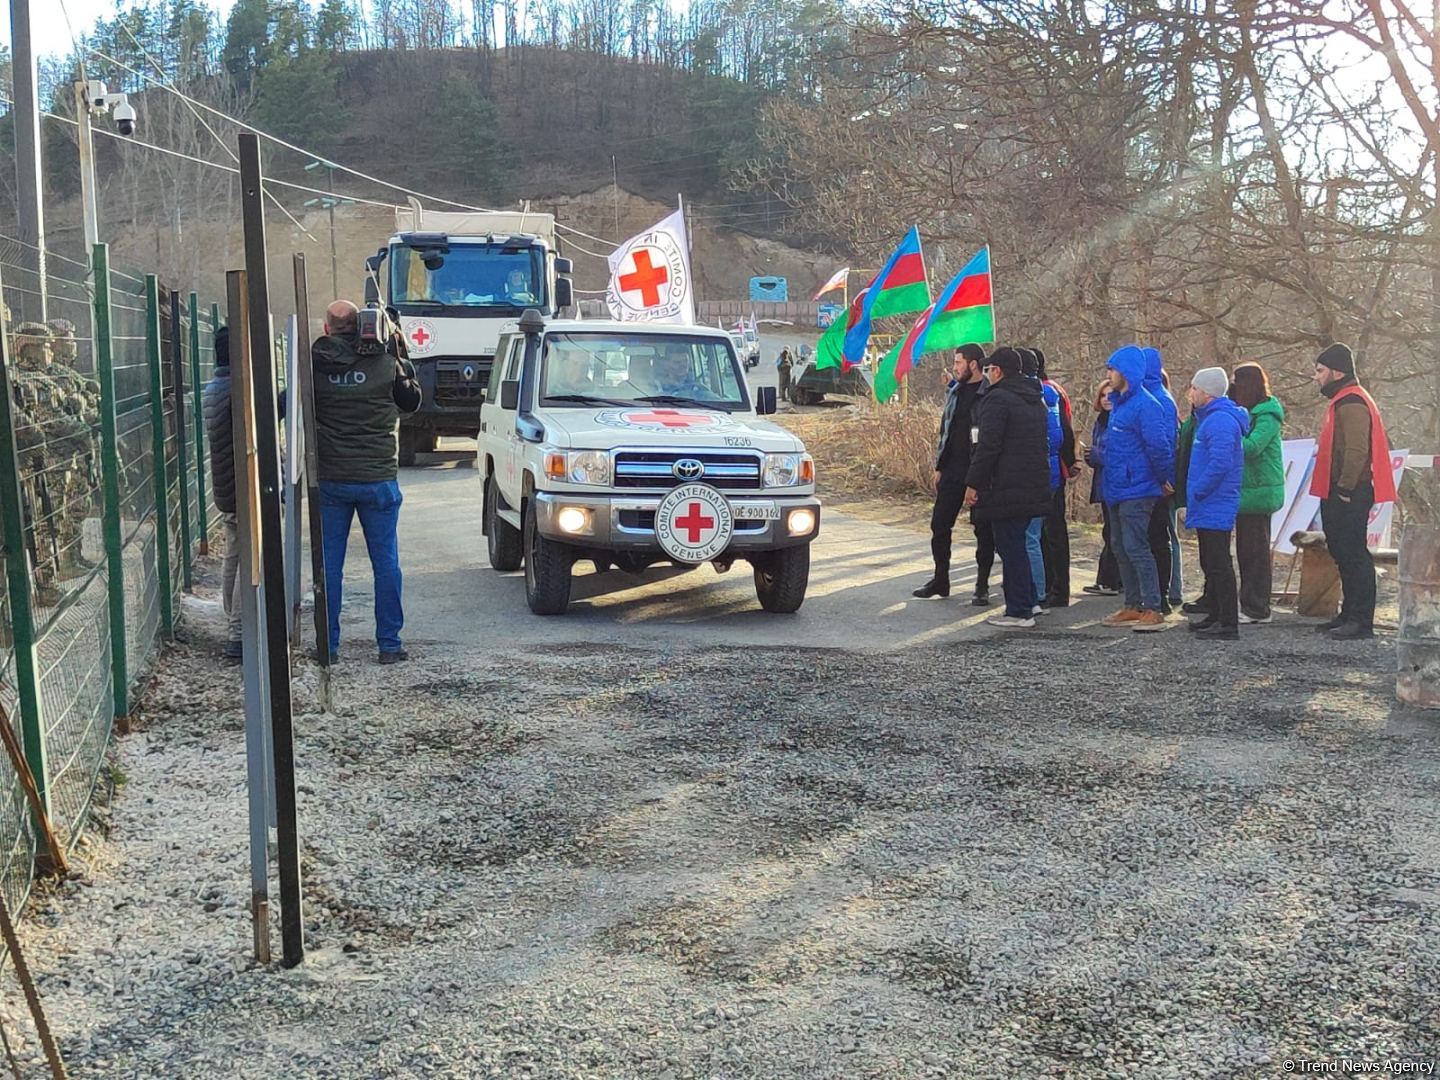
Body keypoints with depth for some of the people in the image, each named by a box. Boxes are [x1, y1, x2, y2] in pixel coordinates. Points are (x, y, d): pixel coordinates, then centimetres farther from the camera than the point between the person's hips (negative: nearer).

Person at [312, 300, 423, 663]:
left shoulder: (314, 365, -4)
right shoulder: (384, 363, -5)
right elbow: (411, 402, 10)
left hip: (330, 480, 1)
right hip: (379, 479, -1)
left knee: (329, 563, 9)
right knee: (386, 562, 7)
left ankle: (328, 643, 13)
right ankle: (389, 643, 9)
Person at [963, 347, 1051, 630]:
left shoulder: (998, 398, -12)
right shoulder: (1035, 400, 17)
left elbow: (988, 446, -18)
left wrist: (973, 483, -13)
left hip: (1006, 488, -9)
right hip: (1035, 486, 9)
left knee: (1010, 547, -4)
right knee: (1016, 544, 19)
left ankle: (1019, 613, -1)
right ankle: (1028, 601, 22)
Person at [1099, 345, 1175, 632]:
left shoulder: (1144, 405, -17)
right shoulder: (1119, 403, 14)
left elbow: (1159, 446, -21)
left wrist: (1164, 479, -11)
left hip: (1137, 491, -10)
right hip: (1119, 490, 10)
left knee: (1136, 548, -10)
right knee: (1122, 549, 12)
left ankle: (1154, 610, -6)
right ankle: (1133, 606, 20)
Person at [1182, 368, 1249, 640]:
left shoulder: (1220, 421, -18)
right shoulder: (1209, 418, 16)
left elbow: (1219, 464, -27)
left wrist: (1197, 492, -17)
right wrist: (1195, 495, 15)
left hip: (1215, 507, -11)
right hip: (1209, 508, 11)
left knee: (1219, 566, -8)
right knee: (1211, 564, 17)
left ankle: (1228, 624, -6)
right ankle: (1215, 616, 26)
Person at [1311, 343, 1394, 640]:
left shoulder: (1352, 404, -14)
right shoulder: (1343, 401, 19)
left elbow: (1357, 451, -23)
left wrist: (1345, 489, -20)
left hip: (1349, 496, -11)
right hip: (1339, 495, 11)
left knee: (1354, 555, -9)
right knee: (1344, 554, 14)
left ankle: (1361, 621, -7)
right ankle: (1349, 615, 22)